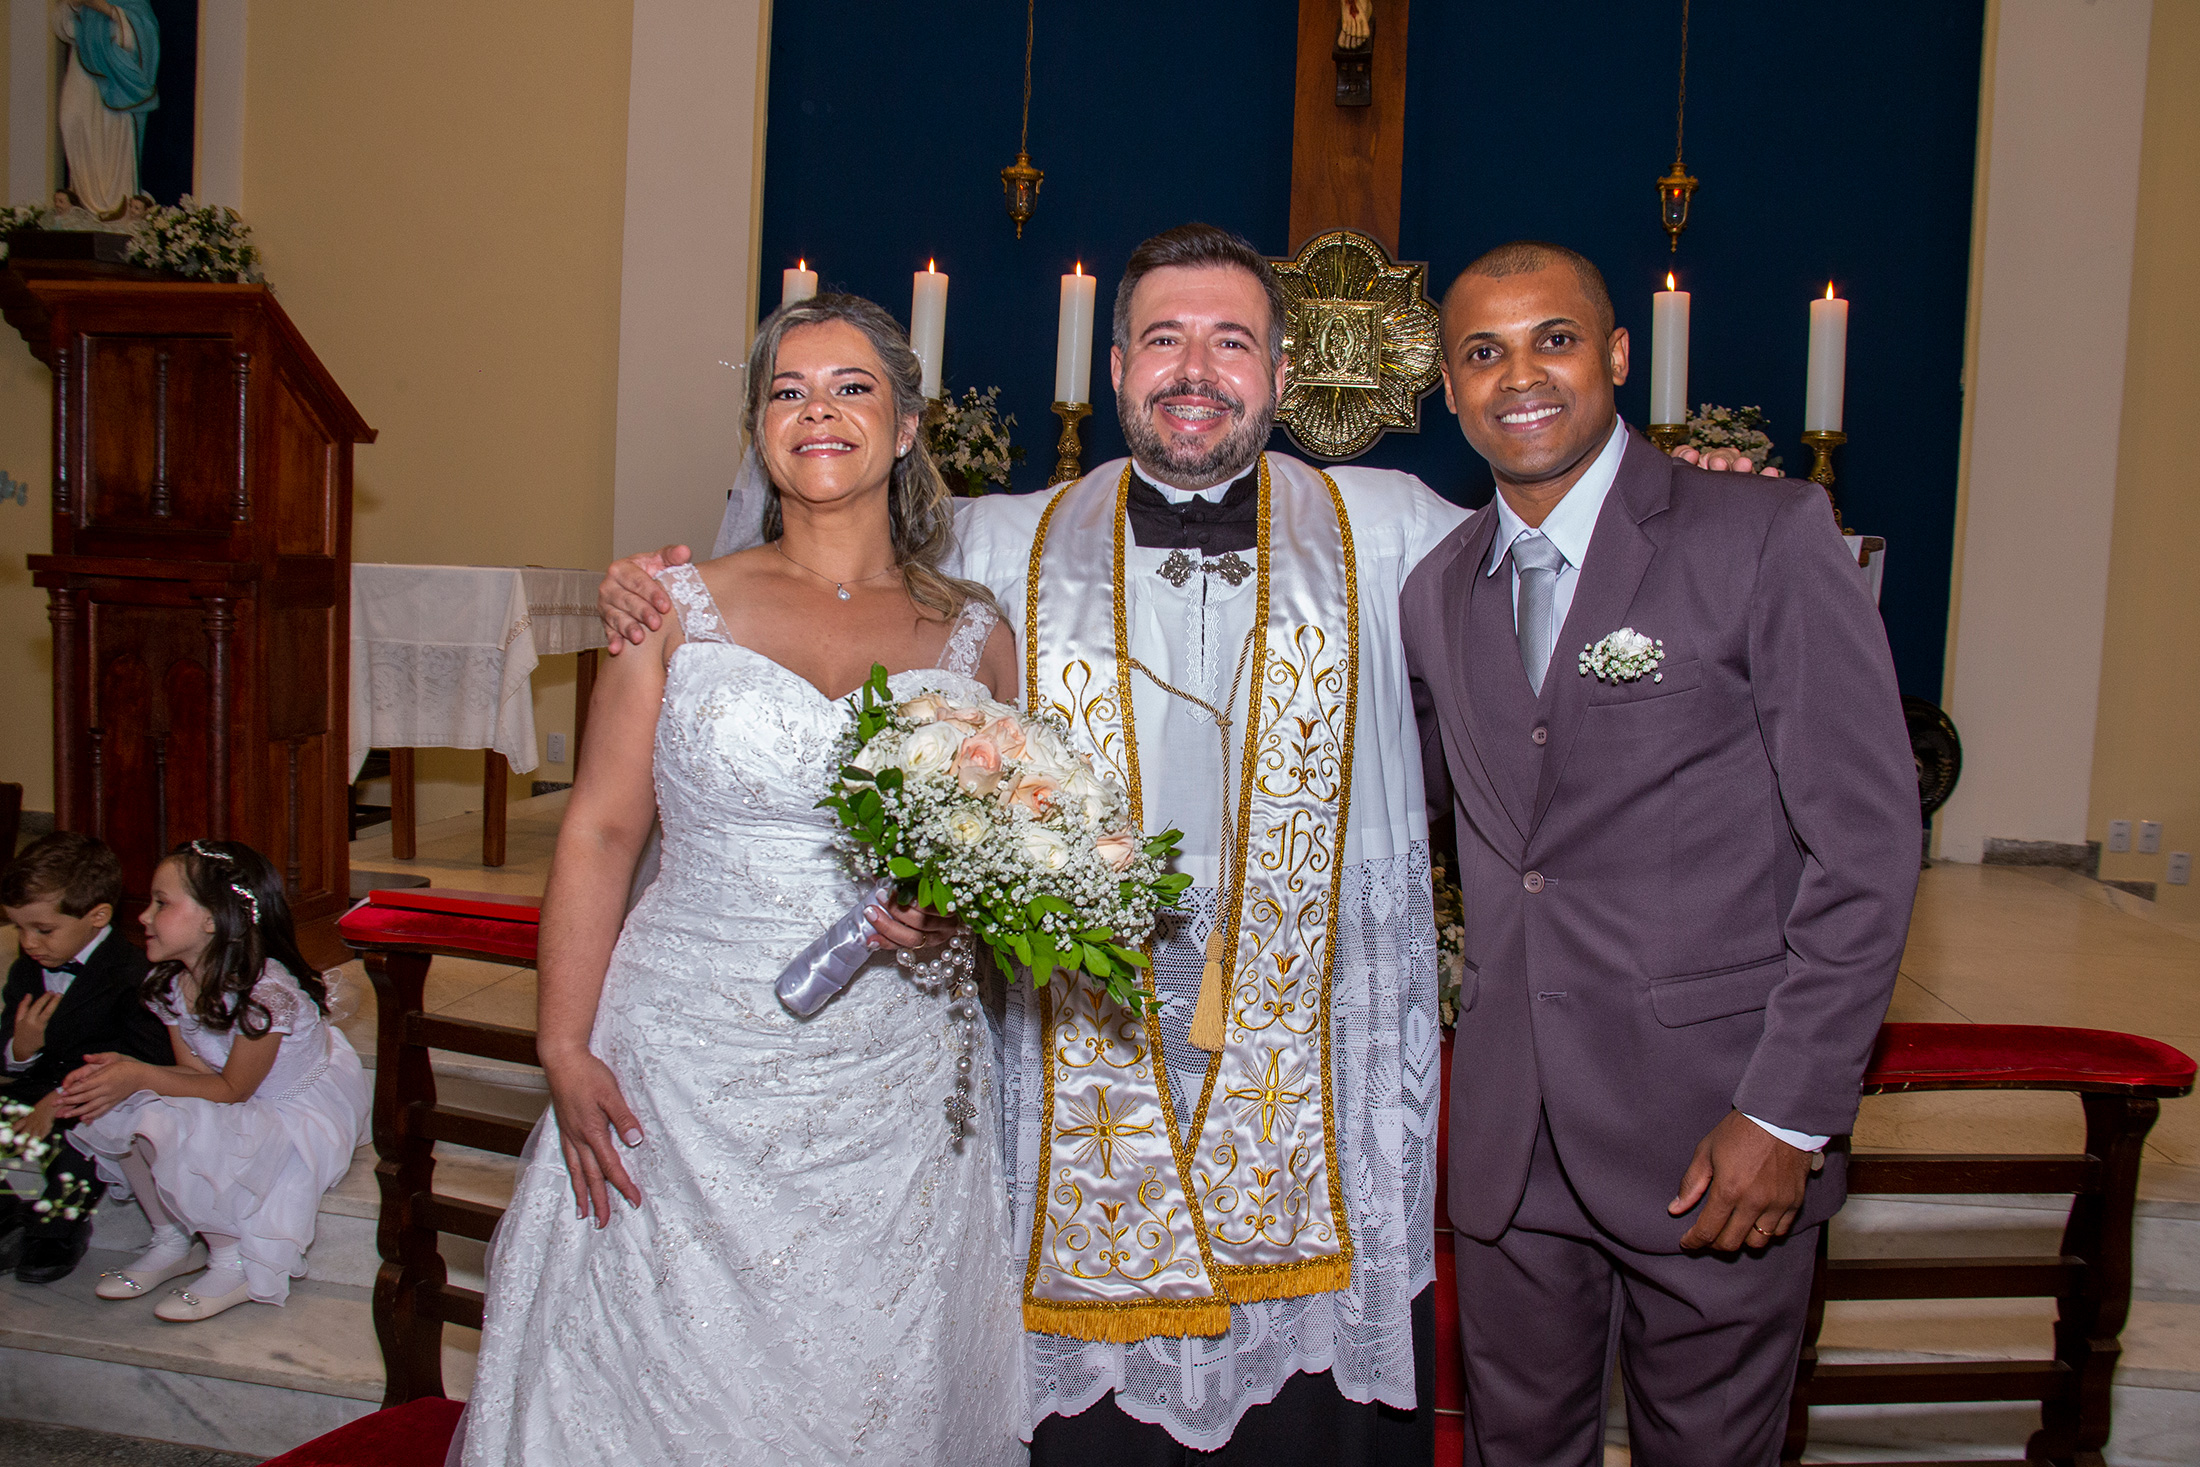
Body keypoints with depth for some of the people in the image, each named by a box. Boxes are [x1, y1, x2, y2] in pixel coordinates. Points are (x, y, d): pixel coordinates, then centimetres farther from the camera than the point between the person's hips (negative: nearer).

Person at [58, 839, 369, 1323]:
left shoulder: (266, 992, -30)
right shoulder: (169, 982, -5)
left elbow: (231, 1090, -22)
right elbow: (195, 1070, -4)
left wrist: (139, 1077, -28)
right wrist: (123, 1068, -22)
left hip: (303, 1112, -8)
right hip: (233, 1098, 8)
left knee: (173, 1128, -29)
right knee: (114, 1109, -10)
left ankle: (235, 1266, -9)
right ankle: (169, 1242, 7)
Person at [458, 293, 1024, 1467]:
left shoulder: (972, 634, 4)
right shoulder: (682, 609, 0)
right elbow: (599, 832, 0)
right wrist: (565, 1052, -5)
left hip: (896, 1095, 1)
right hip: (687, 1081, -1)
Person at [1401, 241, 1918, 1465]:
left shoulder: (1767, 537, -8)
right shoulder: (1439, 590, 8)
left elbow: (1868, 840, -11)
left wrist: (1791, 1115, -14)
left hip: (1720, 1137, -4)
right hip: (1512, 1136, 5)